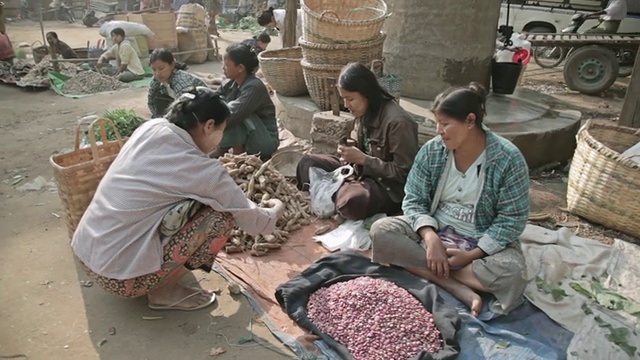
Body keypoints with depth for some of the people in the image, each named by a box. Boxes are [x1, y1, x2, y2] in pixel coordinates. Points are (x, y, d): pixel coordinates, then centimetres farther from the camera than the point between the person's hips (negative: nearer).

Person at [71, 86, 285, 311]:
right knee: (222, 213, -7)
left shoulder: (150, 127, 1)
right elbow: (251, 221, -3)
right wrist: (275, 211, 19)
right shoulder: (204, 171, -16)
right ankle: (164, 292, 4)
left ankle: (159, 283, 17)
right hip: (119, 276, -7)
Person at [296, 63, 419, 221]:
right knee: (307, 162, 2)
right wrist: (349, 152, -8)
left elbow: (404, 173, -22)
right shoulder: (365, 112, 1)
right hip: (364, 172, 8)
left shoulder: (397, 121, -24)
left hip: (389, 186, -7)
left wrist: (362, 159, -23)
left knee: (351, 201, -37)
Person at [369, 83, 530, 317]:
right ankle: (461, 289, -24)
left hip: (484, 242, -3)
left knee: (511, 272, -34)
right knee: (380, 230, -21)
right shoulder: (431, 151, -8)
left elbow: (512, 221, -14)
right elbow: (414, 200, -6)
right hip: (434, 231, 4)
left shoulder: (508, 159, -17)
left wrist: (472, 254, -22)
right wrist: (430, 237, -24)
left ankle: (433, 270, -16)